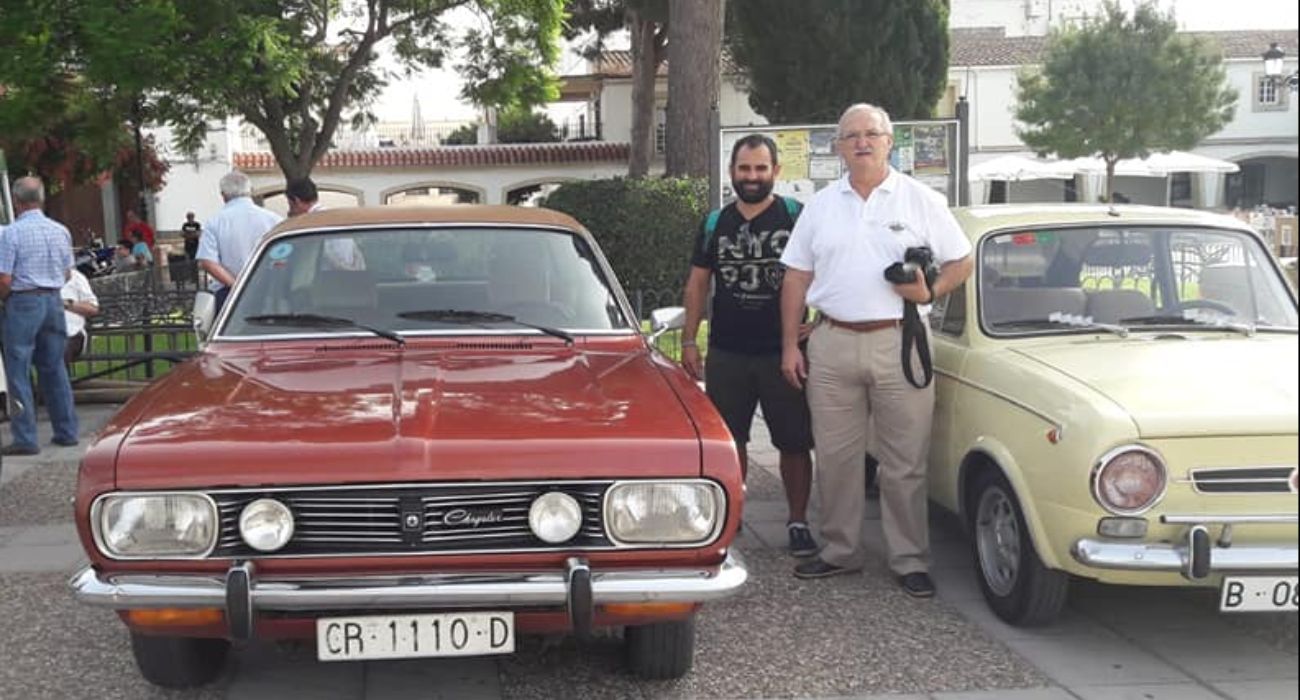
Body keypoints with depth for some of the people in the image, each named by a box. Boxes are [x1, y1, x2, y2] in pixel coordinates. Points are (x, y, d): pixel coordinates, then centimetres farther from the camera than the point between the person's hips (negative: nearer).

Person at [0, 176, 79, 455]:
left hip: (23, 303, -5)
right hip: (54, 300, 6)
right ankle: (67, 431, 17)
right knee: (54, 368, 14)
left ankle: (25, 438, 1)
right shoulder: (61, 231, 5)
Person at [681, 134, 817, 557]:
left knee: (794, 442, 4)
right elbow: (697, 283, 13)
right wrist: (688, 340, 8)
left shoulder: (796, 217, -1)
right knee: (727, 439, 9)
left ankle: (798, 522, 16)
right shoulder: (715, 224, 10)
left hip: (783, 352, -3)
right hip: (726, 353, 3)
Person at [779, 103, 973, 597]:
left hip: (898, 346, -2)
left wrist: (930, 292, -14)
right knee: (835, 458, 9)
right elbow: (796, 278, 11)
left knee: (904, 464, 2)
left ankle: (910, 561, 12)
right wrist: (790, 345, 5)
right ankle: (840, 551, 22)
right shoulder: (821, 206, 11)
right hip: (832, 347, 3)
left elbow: (962, 262, 6)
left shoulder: (922, 201, 3)